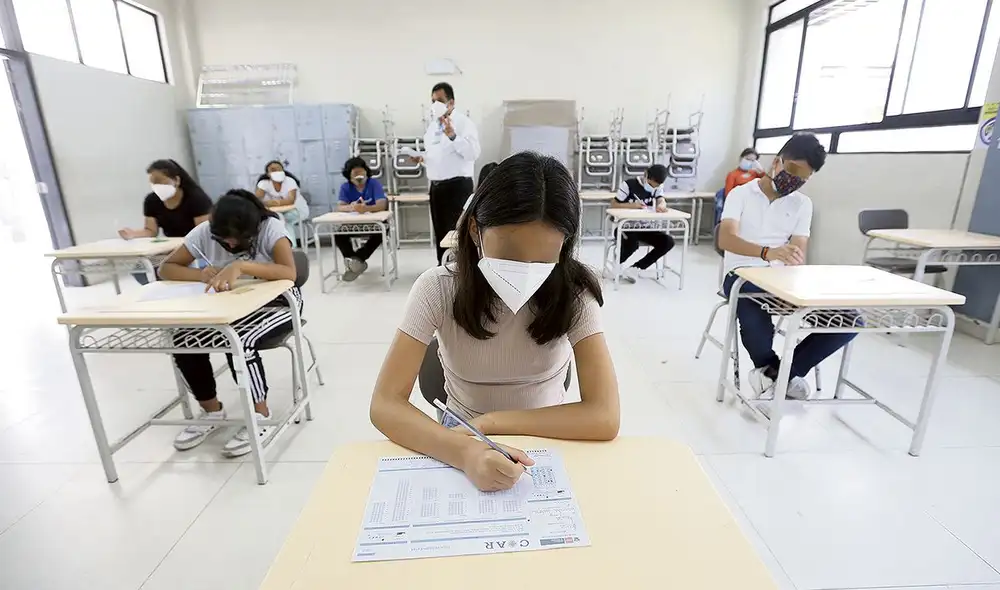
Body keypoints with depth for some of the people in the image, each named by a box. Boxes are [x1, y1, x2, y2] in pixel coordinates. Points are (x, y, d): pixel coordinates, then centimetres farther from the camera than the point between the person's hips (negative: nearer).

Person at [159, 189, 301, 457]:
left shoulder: (270, 227, -20)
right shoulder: (204, 232, -7)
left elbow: (290, 273, -34)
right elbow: (166, 268, -3)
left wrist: (241, 266, -43)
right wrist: (201, 275, -23)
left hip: (276, 302, -5)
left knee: (239, 339, -32)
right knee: (182, 340, -16)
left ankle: (260, 415, -10)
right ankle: (211, 410, 7)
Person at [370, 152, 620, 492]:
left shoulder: (573, 293, -17)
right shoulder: (438, 289, -17)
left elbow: (604, 418, -21)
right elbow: (385, 405, -20)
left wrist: (490, 421, -21)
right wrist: (464, 451, -36)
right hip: (462, 449, 0)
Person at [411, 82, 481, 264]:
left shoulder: (464, 122, -7)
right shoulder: (432, 125, 15)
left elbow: (473, 153, -20)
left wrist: (453, 136, -30)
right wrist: (423, 158, 4)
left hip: (457, 185, -7)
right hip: (436, 185, 8)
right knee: (440, 231, 14)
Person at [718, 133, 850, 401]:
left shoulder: (803, 204, 12)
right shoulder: (741, 194, 0)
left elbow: (798, 254, 2)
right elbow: (725, 239, -18)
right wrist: (767, 252, -37)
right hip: (743, 275, -4)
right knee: (755, 324, -37)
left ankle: (778, 371, -2)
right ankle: (784, 374, -2)